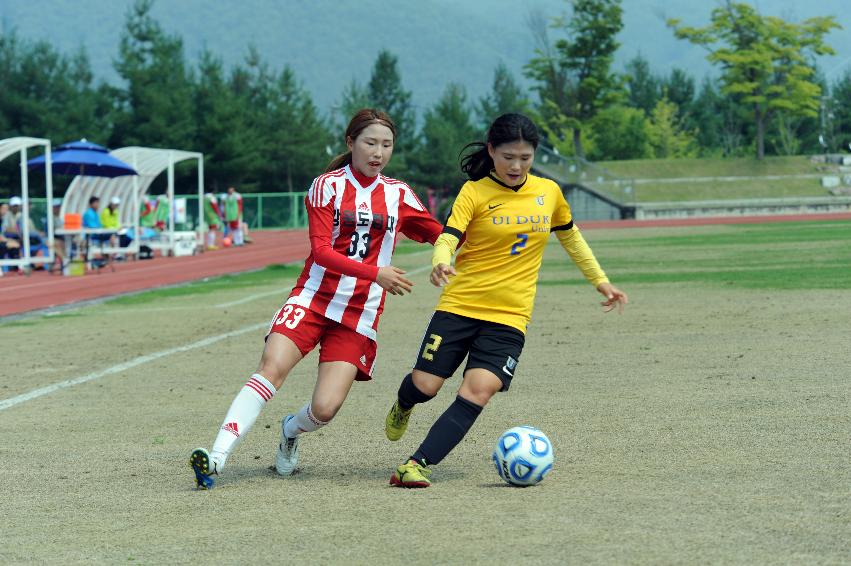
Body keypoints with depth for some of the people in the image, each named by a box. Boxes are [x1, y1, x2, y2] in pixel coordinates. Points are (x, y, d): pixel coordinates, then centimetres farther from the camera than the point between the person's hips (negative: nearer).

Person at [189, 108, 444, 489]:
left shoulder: (399, 195, 9)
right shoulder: (327, 186, 1)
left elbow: (441, 236, 20)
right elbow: (321, 251, -9)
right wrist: (375, 273, -20)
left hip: (359, 314, 2)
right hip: (313, 298, -2)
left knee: (325, 408, -11)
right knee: (271, 368, -25)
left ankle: (291, 431, 26)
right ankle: (217, 457, -28)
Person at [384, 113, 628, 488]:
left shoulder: (549, 192, 8)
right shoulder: (475, 192, -4)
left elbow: (571, 238, 24)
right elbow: (447, 238, -16)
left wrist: (600, 281, 27)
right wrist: (440, 264, -38)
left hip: (509, 316, 2)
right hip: (460, 305, -2)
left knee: (478, 392, -17)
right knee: (424, 386, -3)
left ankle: (418, 464, -17)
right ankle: (404, 405, 36)